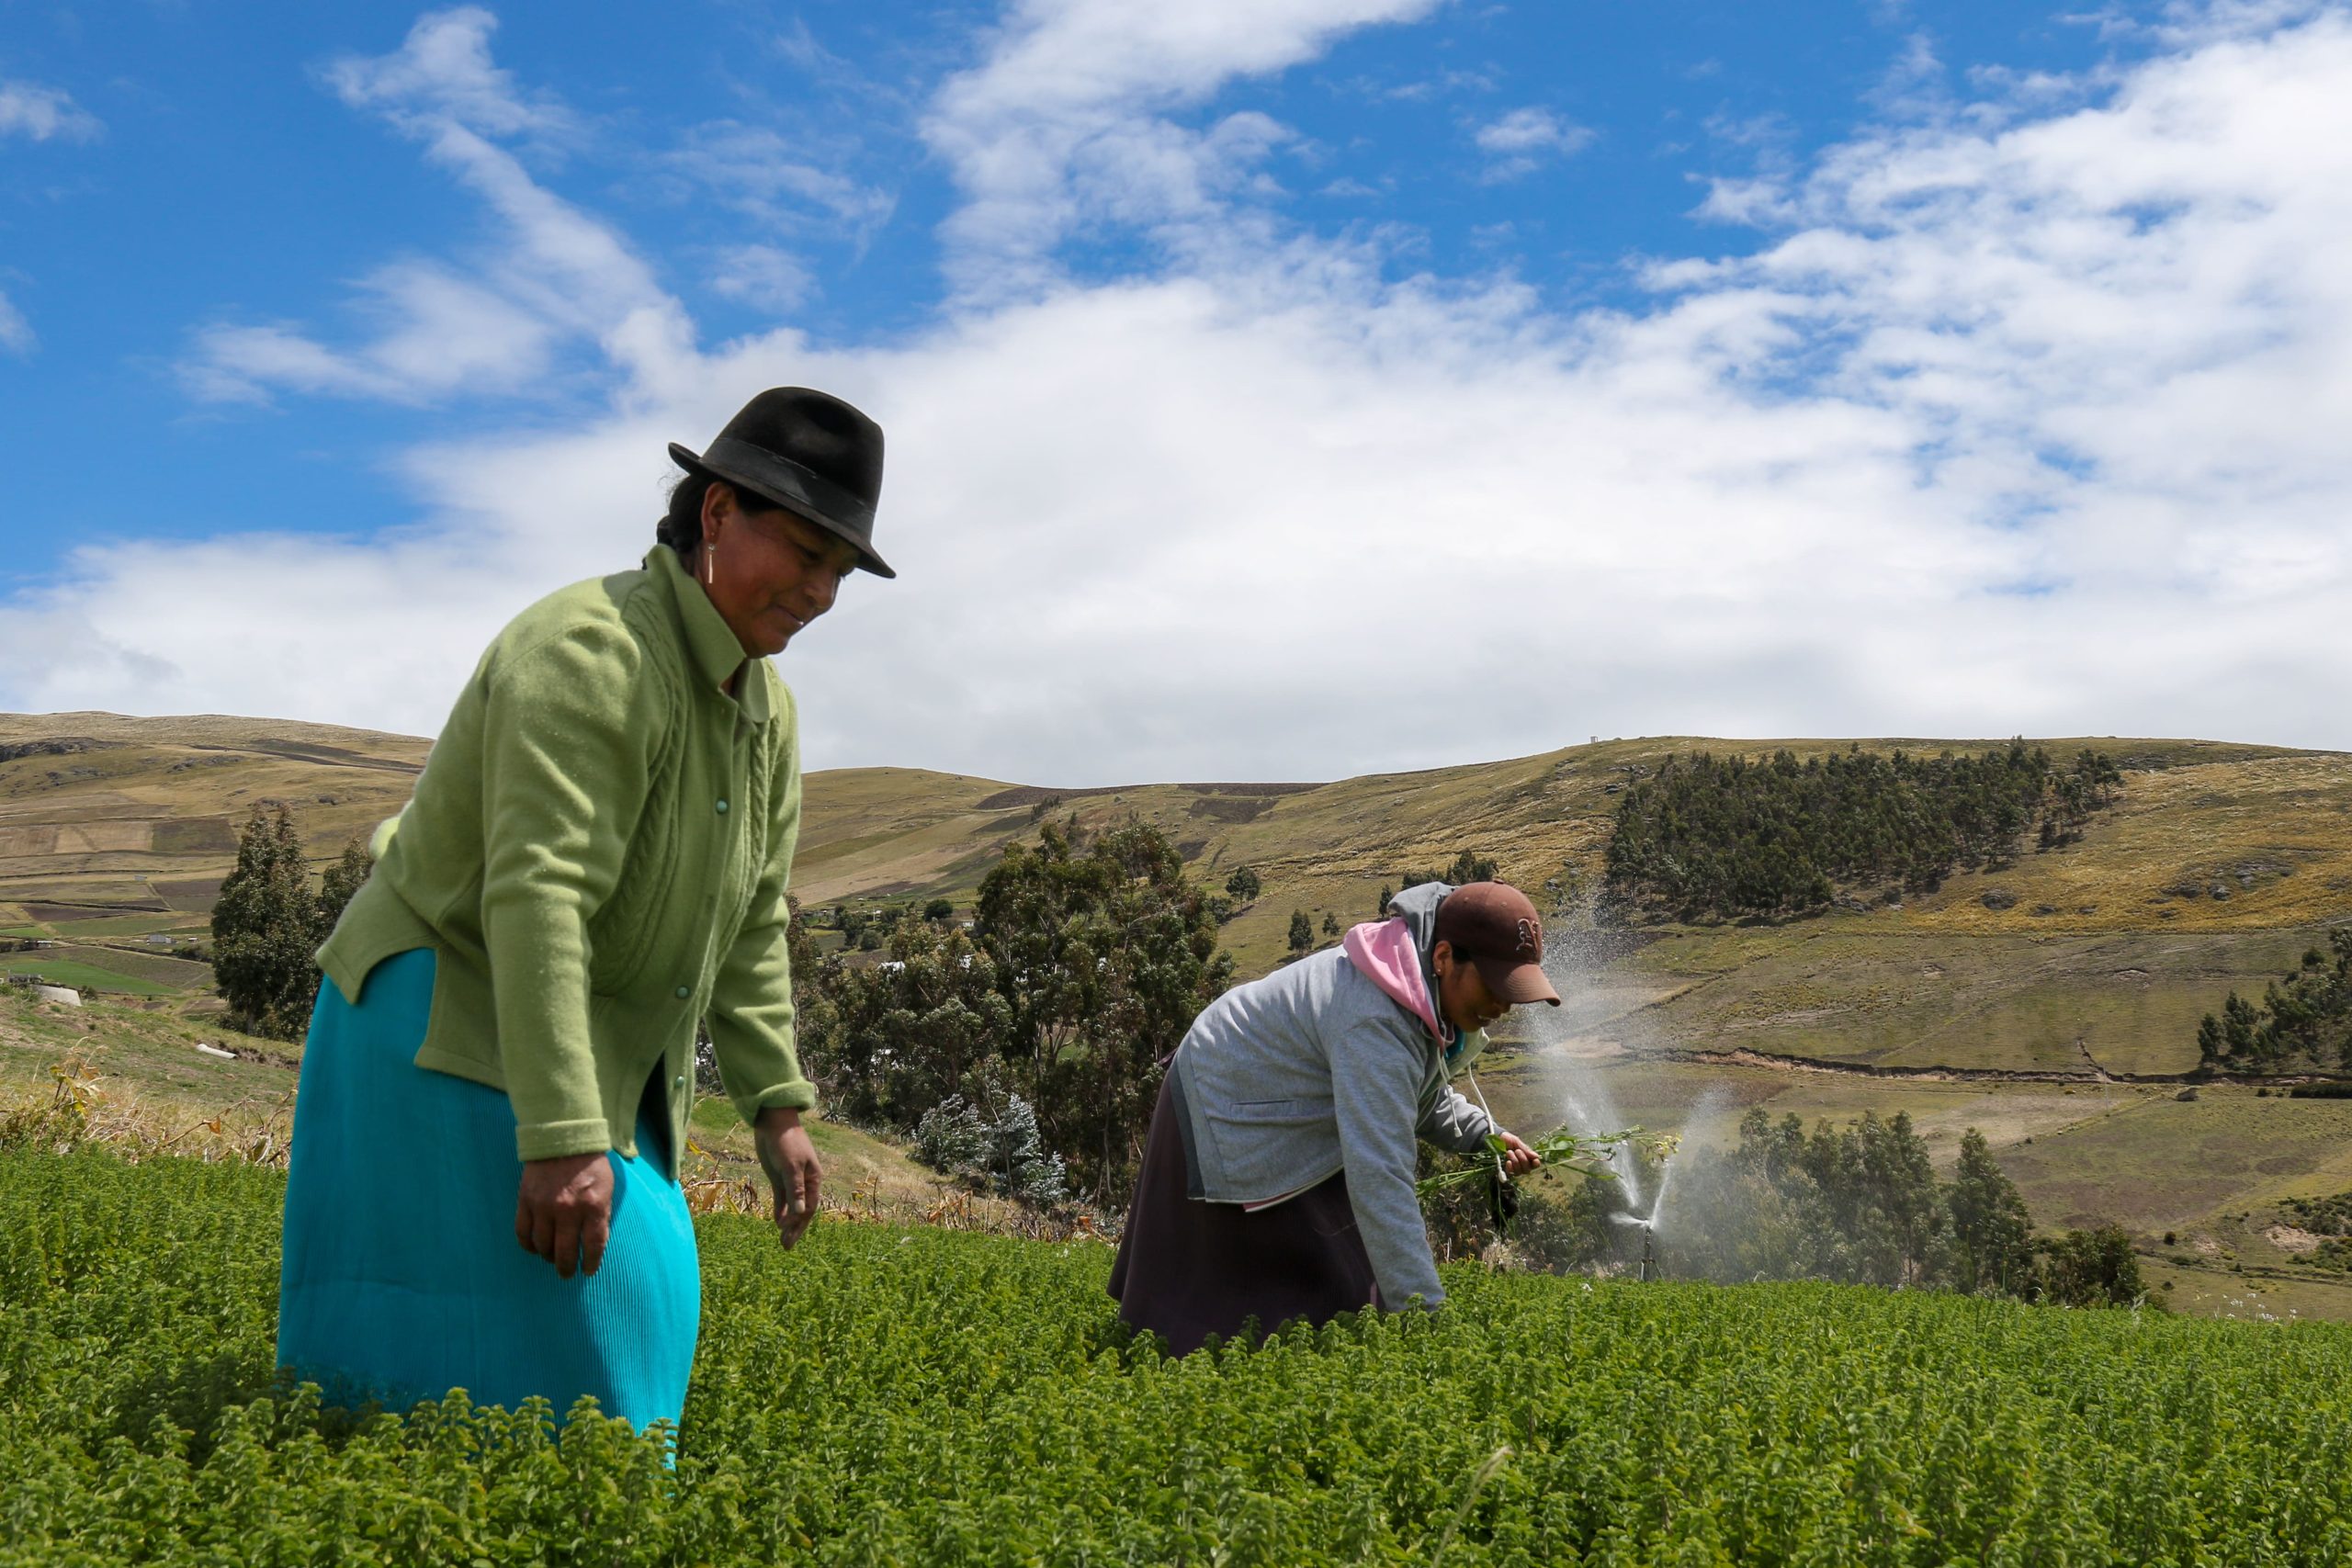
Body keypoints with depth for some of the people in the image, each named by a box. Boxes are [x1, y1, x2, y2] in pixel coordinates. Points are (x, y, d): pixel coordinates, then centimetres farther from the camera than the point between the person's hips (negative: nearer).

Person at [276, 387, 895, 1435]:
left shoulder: (765, 708, 6)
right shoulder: (595, 653, -24)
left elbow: (749, 925, 12)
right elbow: (536, 896, -33)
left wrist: (777, 1104, 6)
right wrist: (563, 1138, -37)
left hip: (600, 1055, 9)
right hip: (453, 1035, -9)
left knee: (628, 1295, 8)